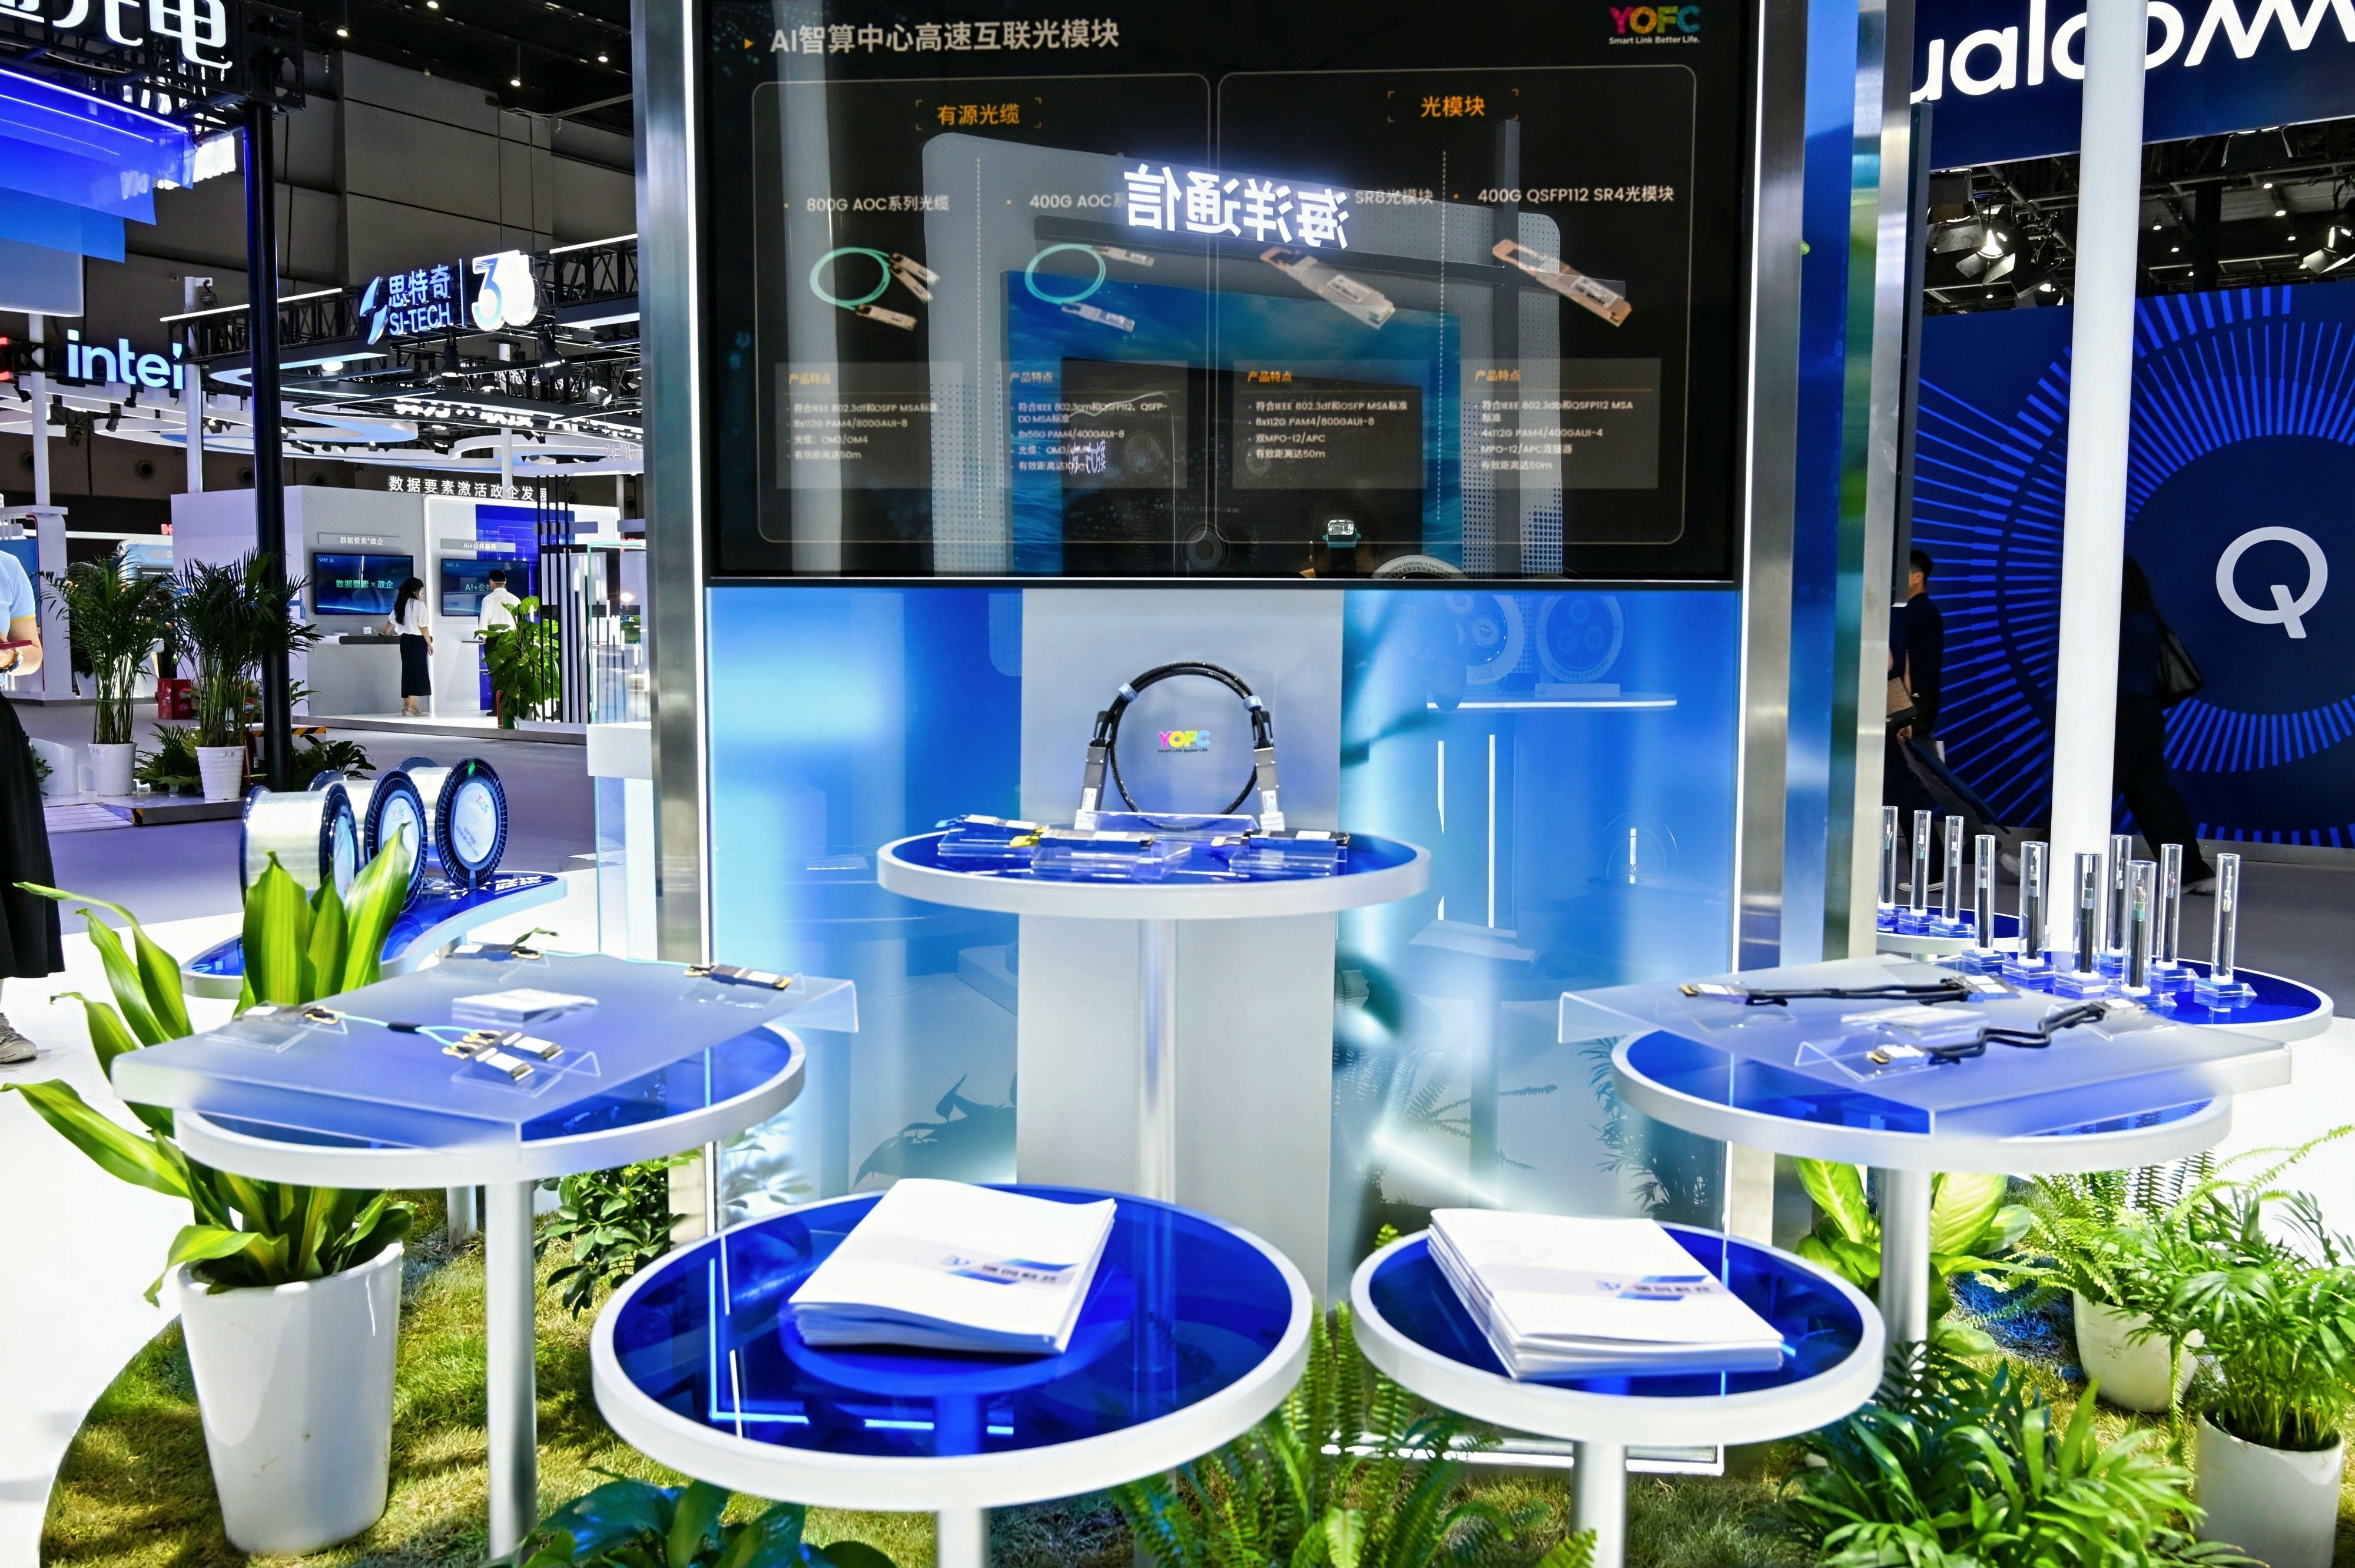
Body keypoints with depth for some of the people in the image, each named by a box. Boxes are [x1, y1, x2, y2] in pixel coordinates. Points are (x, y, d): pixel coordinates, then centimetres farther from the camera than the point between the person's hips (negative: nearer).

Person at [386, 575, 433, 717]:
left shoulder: (400, 604, 12)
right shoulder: (418, 604, -11)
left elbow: (393, 621, 27)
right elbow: (423, 627, -14)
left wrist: (386, 632, 46)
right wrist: (429, 643, -6)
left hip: (405, 640, 8)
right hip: (417, 641, -8)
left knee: (408, 672, 13)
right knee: (417, 673, -8)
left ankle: (407, 706, 15)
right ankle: (411, 708, -14)